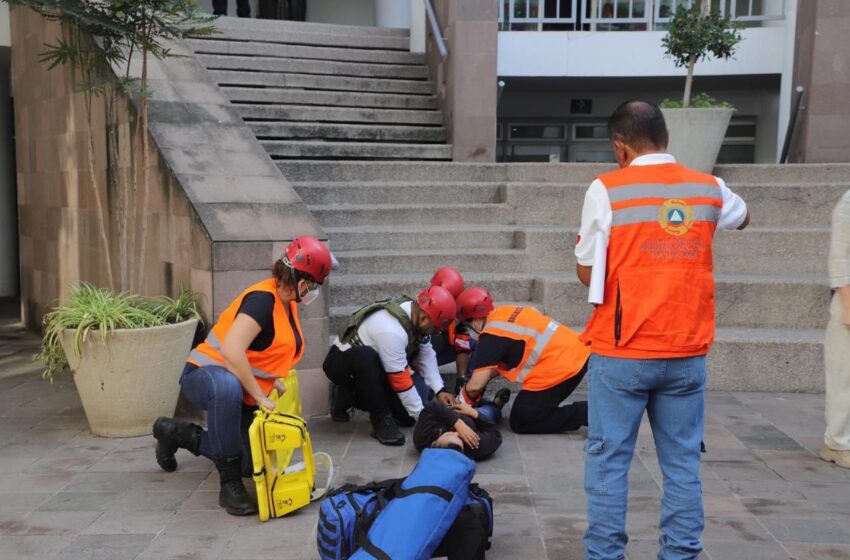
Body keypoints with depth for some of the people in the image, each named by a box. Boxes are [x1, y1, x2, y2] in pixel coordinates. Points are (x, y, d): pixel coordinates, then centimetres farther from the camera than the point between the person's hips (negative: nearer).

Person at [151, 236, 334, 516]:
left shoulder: (287, 301, 3)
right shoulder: (262, 299, -25)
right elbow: (231, 350, -36)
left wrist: (279, 386, -2)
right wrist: (260, 396, -31)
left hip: (245, 392, 10)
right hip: (205, 375, -10)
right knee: (228, 387, -45)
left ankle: (175, 433, 26)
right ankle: (230, 484, -30)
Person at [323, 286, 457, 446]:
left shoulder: (414, 311, -13)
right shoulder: (392, 331, -36)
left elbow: (425, 355, -4)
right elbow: (401, 380, -29)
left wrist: (439, 391, -12)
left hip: (370, 367, 8)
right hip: (341, 362, -8)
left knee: (406, 416, -2)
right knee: (366, 356, -42)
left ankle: (349, 396, 15)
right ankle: (381, 419, -25)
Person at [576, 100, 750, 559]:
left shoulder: (607, 189, -8)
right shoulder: (709, 189, 5)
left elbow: (587, 273, -4)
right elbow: (742, 219, 28)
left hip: (622, 352, -3)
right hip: (688, 353, 4)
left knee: (608, 460, 7)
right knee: (682, 462, 11)